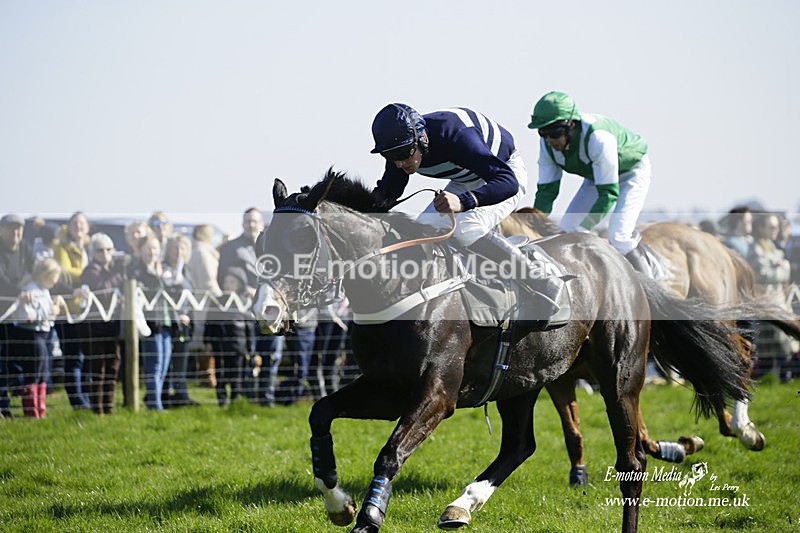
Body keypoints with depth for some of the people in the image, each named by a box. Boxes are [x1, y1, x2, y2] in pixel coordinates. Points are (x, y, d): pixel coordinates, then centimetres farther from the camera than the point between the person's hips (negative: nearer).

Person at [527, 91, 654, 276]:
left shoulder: (598, 137, -41)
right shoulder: (548, 143, -21)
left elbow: (609, 193, -37)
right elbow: (546, 190, -14)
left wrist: (582, 229, -42)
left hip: (631, 172, -7)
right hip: (596, 176, 7)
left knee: (618, 237, -21)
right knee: (566, 230, -4)